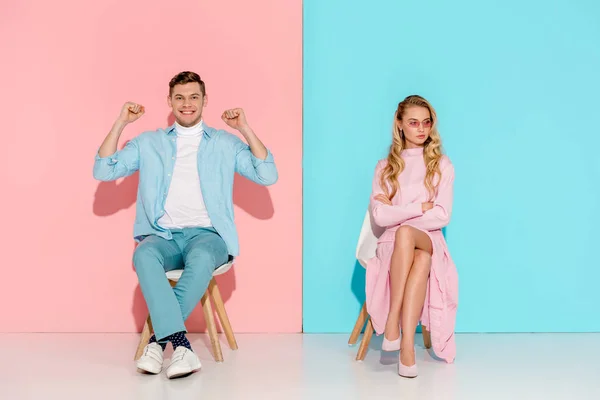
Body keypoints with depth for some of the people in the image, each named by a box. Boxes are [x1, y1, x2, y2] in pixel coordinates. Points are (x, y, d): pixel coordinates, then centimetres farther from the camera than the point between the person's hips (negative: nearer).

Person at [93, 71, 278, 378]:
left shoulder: (225, 143, 13)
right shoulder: (148, 143, 16)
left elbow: (268, 176, 2)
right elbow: (102, 172, 8)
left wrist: (245, 129, -4)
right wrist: (120, 124, 1)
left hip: (207, 234, -1)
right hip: (163, 235, 1)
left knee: (201, 258, -38)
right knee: (144, 254, -35)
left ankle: (160, 338, -30)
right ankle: (179, 342, -39)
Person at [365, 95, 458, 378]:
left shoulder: (442, 165, 9)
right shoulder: (385, 167, 11)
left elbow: (442, 216, -3)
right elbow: (380, 217, -4)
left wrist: (397, 211, -5)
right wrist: (420, 208, -7)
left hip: (429, 241, 0)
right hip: (393, 245, 0)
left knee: (405, 233, -38)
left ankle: (392, 324, -39)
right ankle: (407, 346, -37)